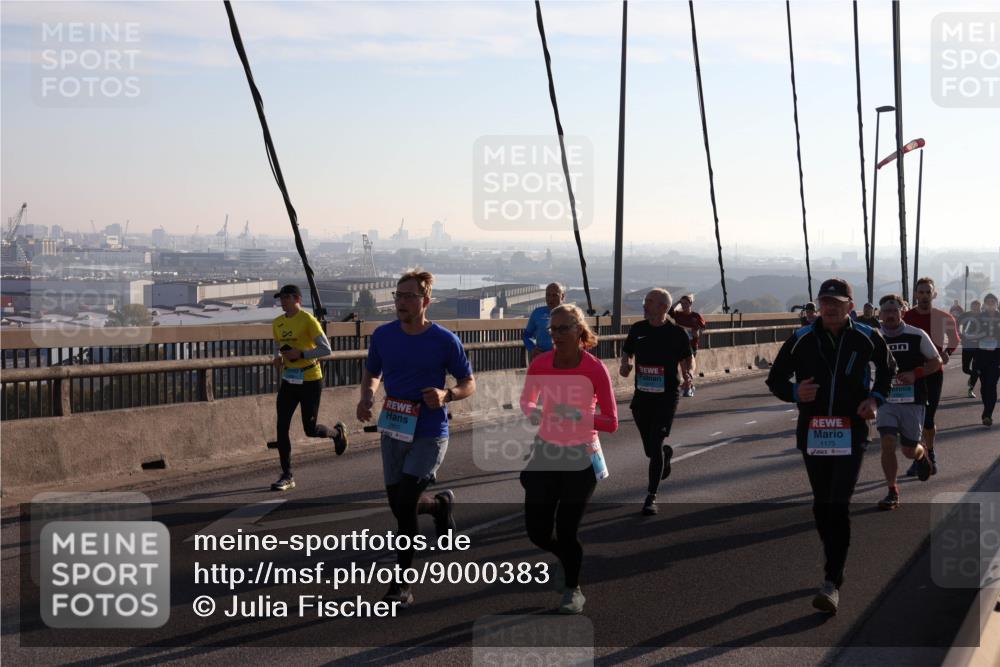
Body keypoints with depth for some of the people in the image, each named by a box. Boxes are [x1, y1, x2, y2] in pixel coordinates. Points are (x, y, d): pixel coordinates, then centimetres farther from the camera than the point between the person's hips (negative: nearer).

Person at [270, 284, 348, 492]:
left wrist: (300, 354, -24)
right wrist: (278, 357, 3)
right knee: (282, 428, -2)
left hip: (310, 381, -6)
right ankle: (287, 476, 6)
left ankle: (338, 432, 34)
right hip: (288, 381, 6)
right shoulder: (277, 323, 6)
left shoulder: (308, 321, -14)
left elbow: (326, 349, -17)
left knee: (310, 429, -1)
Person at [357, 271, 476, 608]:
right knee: (399, 505, 10)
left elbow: (469, 384, -1)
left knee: (405, 503, -14)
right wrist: (366, 397, -7)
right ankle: (441, 503, 46)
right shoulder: (383, 336, 0)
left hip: (429, 434, -4)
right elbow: (371, 374, 15)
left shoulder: (445, 340, -10)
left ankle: (402, 583, 2)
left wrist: (446, 395, -22)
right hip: (393, 431, 5)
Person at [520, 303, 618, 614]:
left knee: (566, 530, -2)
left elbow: (611, 423, -13)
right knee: (537, 533, 3)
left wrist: (579, 415, -29)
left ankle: (573, 591, 24)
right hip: (545, 453, 4)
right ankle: (569, 561, 37)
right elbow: (526, 400, 12)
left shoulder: (595, 369, -15)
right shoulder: (540, 364, -6)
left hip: (581, 458, -3)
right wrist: (532, 411, -12)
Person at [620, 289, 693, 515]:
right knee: (650, 448, 13)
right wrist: (625, 363, -5)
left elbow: (688, 357, 6)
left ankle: (651, 497, -2)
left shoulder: (677, 333, -6)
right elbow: (627, 351, 17)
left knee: (655, 445, -12)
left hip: (666, 396, -4)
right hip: (641, 396, 4)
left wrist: (687, 370, -15)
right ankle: (666, 453, 51)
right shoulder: (637, 329, 2)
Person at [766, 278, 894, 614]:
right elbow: (775, 379, 6)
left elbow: (887, 368, 18)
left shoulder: (867, 338, -2)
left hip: (851, 432, -2)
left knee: (838, 507, -12)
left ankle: (832, 583, -11)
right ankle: (835, 564, 30)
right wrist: (795, 392, -17)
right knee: (821, 505, 10)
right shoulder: (801, 340, -2)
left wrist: (875, 398, 0)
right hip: (812, 432, 2)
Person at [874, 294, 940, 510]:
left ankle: (922, 455, 45)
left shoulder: (917, 335, -4)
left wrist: (915, 374, -14)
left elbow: (936, 362, 2)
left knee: (909, 450, 6)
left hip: (913, 401, -1)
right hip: (886, 400, 1)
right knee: (888, 443, -14)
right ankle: (892, 492, -1)